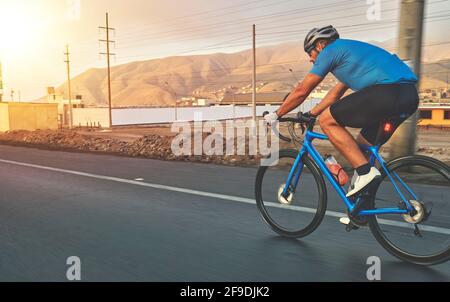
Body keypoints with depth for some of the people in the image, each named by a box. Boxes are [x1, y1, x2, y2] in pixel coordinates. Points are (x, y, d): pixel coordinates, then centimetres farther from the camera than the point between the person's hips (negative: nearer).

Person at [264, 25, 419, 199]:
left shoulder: (330, 50, 4)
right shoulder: (350, 49, 32)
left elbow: (301, 91, 4)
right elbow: (336, 93, 37)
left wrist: (276, 115, 15)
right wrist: (310, 114, 39)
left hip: (389, 91, -10)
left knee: (327, 120, -2)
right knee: (362, 148, 19)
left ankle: (364, 171, -6)